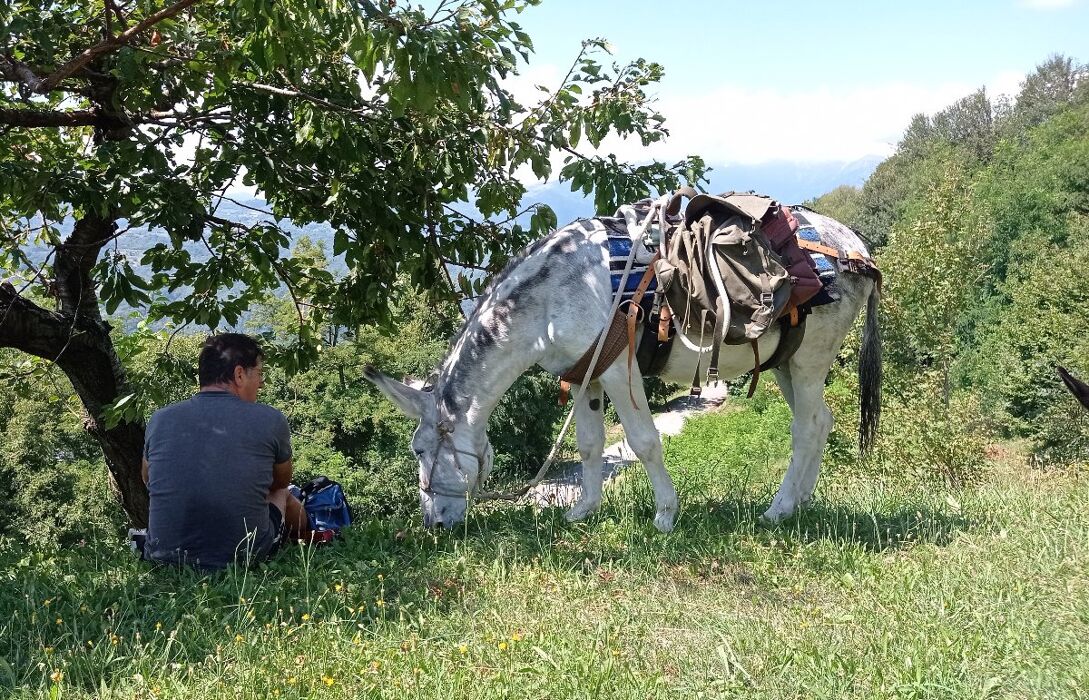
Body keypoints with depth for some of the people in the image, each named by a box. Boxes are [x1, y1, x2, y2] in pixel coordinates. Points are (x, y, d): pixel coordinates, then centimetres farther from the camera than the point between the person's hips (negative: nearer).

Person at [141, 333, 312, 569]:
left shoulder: (159, 420, -2)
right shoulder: (270, 421, -8)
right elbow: (282, 481, 14)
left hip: (164, 557, 2)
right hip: (242, 558, -2)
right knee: (282, 495, 29)